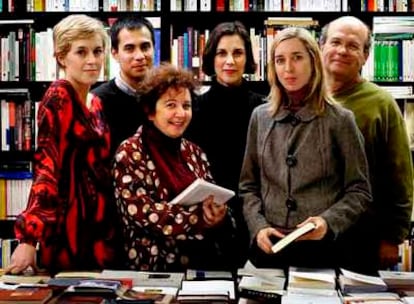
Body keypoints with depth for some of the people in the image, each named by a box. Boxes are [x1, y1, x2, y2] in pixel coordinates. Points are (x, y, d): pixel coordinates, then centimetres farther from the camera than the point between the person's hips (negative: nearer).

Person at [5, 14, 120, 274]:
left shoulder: (95, 103, 13)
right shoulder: (58, 98, -10)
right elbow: (46, 166, -19)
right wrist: (29, 237, -24)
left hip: (100, 227, 8)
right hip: (70, 229, -8)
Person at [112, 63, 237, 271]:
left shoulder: (194, 152, 15)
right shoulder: (129, 154, -2)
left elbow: (213, 201, 13)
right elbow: (140, 212, -13)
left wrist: (218, 216, -11)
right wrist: (200, 218, -19)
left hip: (207, 262, 5)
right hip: (156, 266, -4)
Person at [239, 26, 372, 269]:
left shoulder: (340, 120, -2)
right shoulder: (261, 117, 7)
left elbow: (359, 191, -2)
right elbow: (248, 186, 9)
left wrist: (329, 222, -18)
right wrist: (258, 226, -7)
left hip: (321, 247, -2)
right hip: (268, 247, 3)